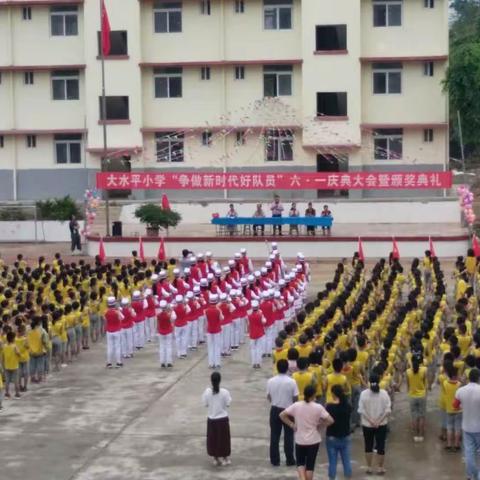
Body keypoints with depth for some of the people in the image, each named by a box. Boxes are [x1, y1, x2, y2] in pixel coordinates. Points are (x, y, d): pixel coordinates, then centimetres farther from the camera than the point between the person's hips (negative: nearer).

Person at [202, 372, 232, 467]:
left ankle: (216, 459, 23)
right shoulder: (224, 392, -17)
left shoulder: (207, 392, -13)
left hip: (212, 419, 1)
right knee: (223, 439, 13)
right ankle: (225, 459, 22)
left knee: (213, 439, 15)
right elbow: (228, 404, -8)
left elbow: (205, 404, -2)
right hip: (223, 419, -1)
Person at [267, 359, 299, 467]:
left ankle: (275, 460, 12)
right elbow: (295, 398, -9)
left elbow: (269, 397, 3)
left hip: (275, 410, 2)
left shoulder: (271, 381, -7)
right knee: (288, 436, 8)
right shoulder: (291, 382, -15)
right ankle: (290, 460, 12)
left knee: (274, 436, 9)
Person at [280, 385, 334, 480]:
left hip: (300, 440, 1)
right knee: (310, 465, 10)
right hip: (314, 440, -1)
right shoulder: (318, 407, -11)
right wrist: (320, 425, 0)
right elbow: (330, 420, -15)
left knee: (300, 462, 16)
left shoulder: (296, 405, -7)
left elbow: (282, 415, -7)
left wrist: (292, 425, 1)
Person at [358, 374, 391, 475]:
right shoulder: (384, 393, -8)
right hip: (382, 425, -1)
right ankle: (380, 468, 13)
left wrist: (370, 421, -10)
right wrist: (379, 421, -11)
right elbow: (388, 410, -10)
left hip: (367, 424, 1)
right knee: (380, 446, 7)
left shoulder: (364, 393, -8)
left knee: (368, 446, 13)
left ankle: (369, 468, 18)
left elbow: (361, 410, -10)